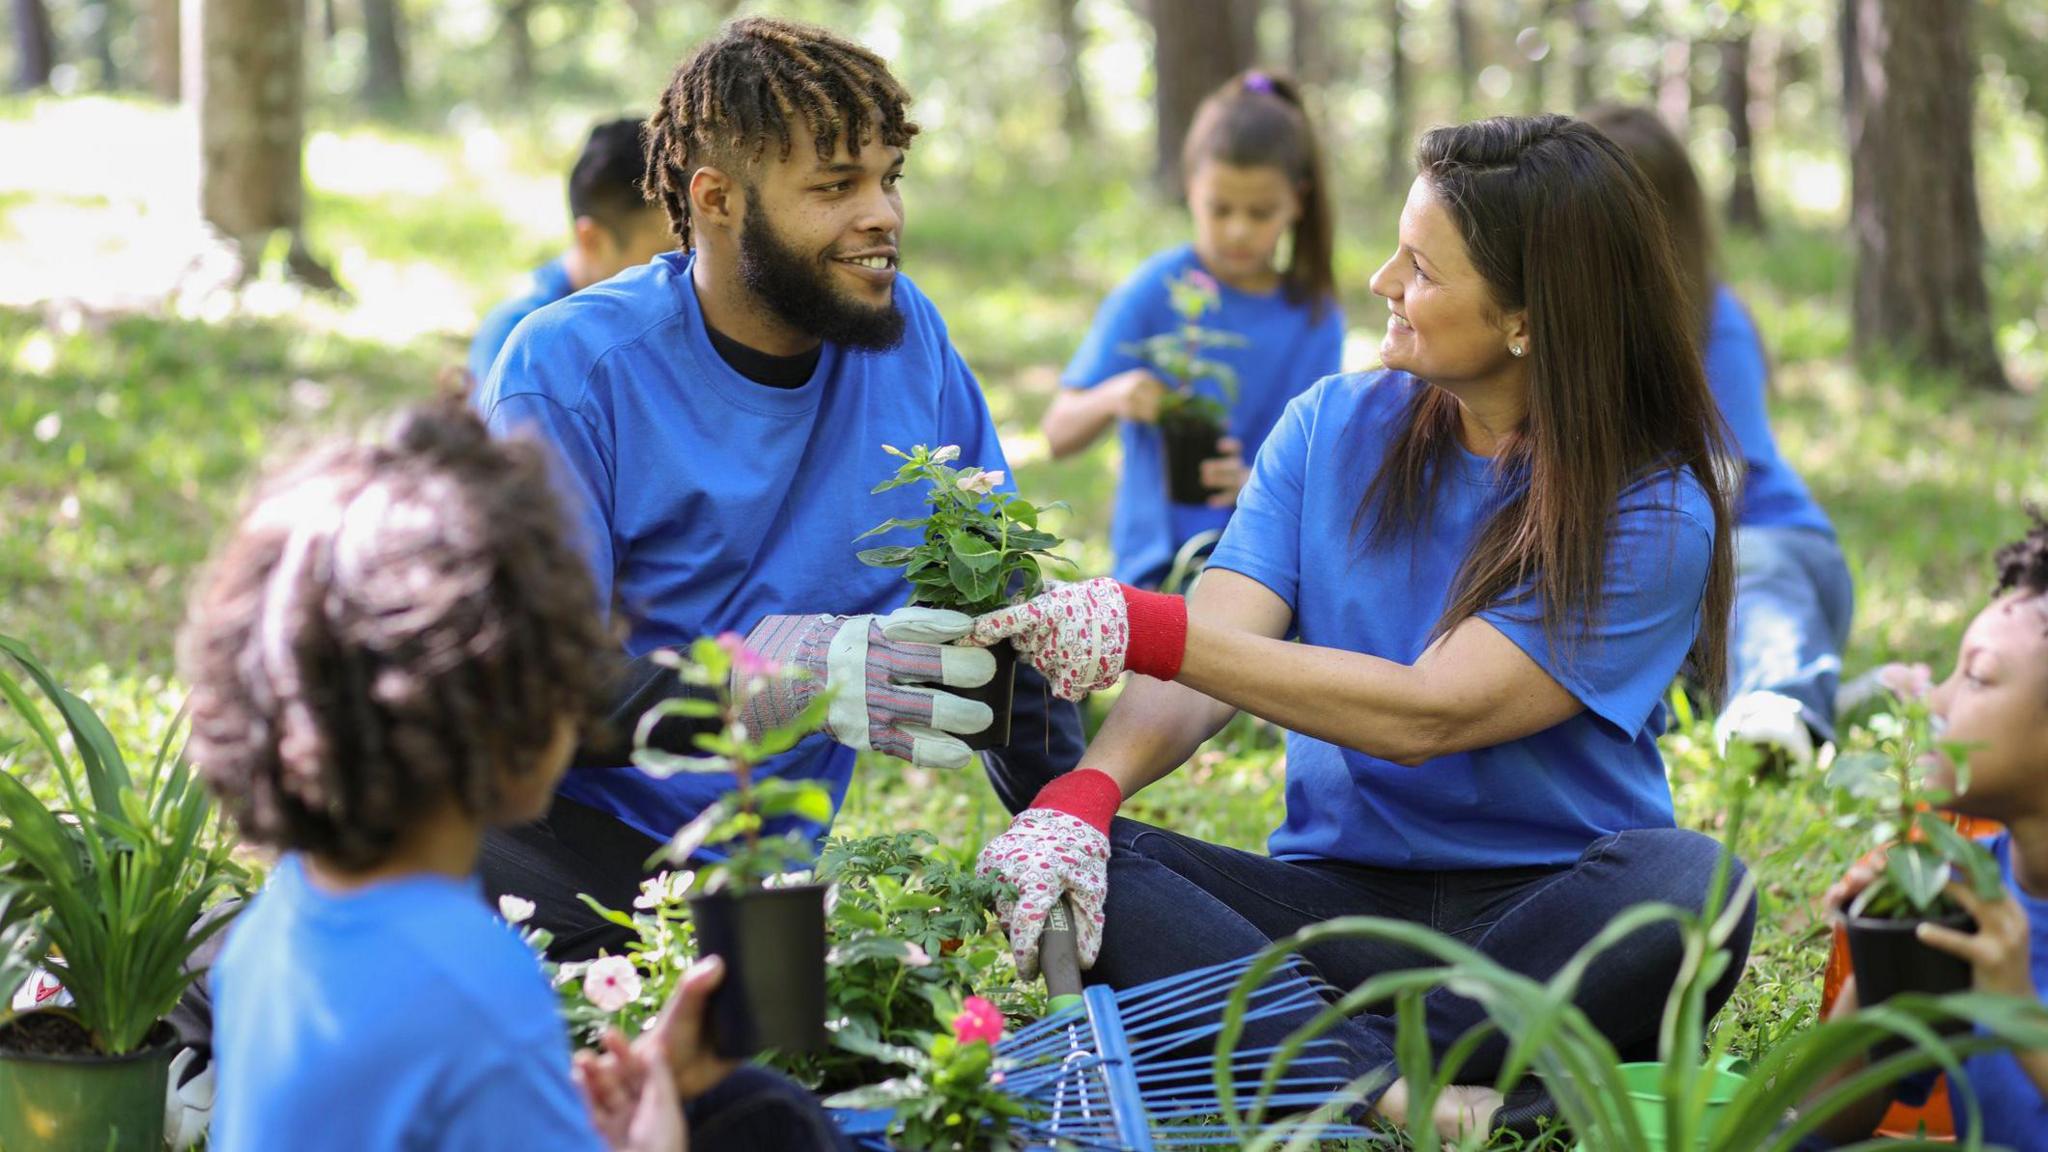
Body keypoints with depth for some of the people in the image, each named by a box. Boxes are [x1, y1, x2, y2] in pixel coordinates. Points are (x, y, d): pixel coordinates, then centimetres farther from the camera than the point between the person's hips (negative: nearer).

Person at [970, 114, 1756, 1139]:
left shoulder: (1654, 512, -10)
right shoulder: (1334, 429, 6)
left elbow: (1426, 715, -18)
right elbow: (1211, 652, -5)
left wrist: (1139, 631, -23)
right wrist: (1084, 793, -27)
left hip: (1541, 908, -3)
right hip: (1336, 892, 3)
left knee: (1683, 884, -37)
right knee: (1058, 864, -23)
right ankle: (1389, 1079, -35)